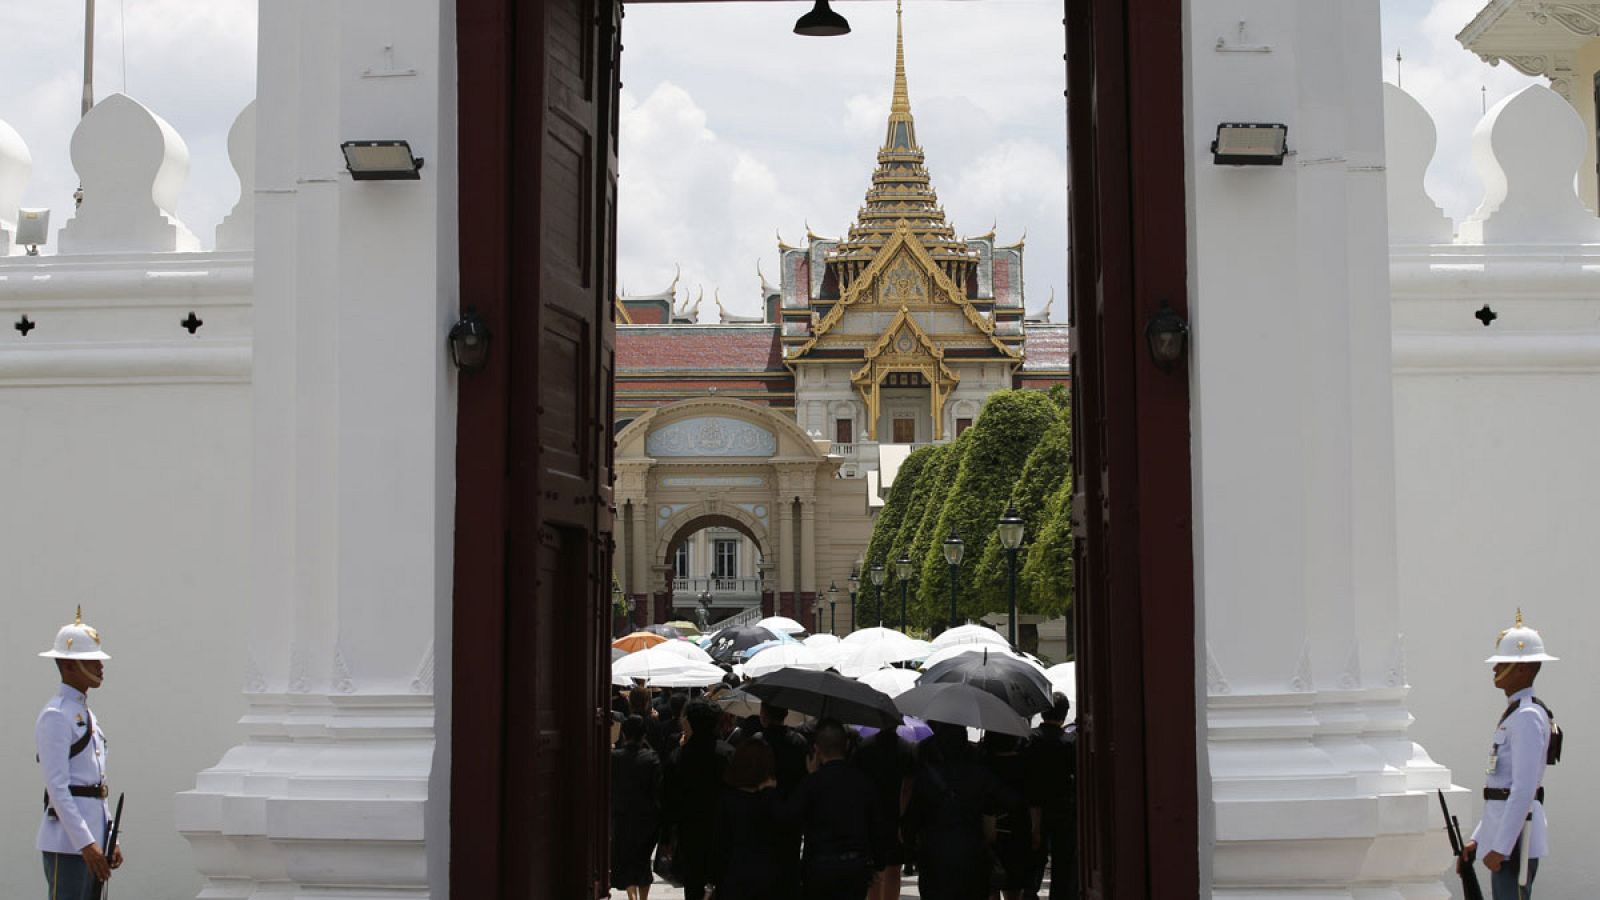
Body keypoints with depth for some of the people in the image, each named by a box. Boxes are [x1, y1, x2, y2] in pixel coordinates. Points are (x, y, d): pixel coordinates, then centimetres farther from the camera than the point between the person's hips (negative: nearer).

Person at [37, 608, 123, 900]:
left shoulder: (87, 716, 19)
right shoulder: (55, 717, -10)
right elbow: (58, 788, -18)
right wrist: (85, 843, -22)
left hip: (91, 838, 9)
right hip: (67, 841, -9)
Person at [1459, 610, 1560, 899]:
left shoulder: (1528, 716, -14)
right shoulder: (1514, 713, 18)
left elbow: (1524, 790, -21)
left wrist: (1500, 848, -22)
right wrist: (1477, 839, 21)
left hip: (1516, 837, -10)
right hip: (1503, 834, 10)